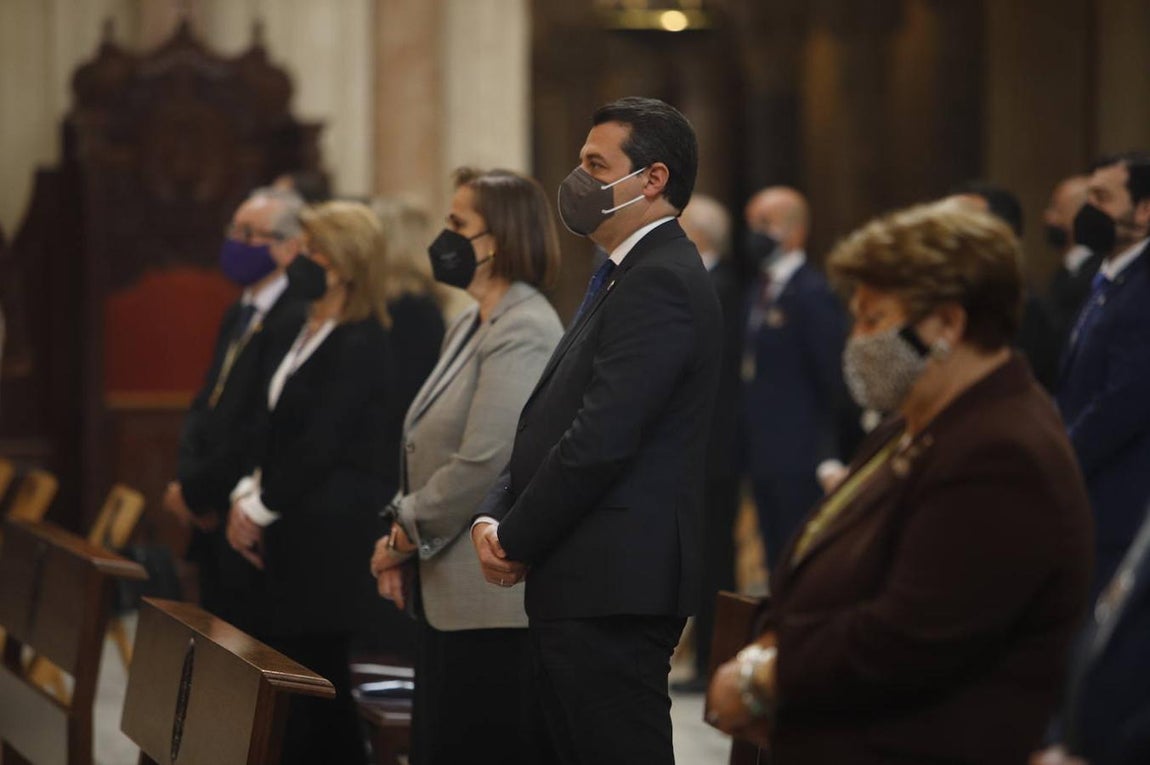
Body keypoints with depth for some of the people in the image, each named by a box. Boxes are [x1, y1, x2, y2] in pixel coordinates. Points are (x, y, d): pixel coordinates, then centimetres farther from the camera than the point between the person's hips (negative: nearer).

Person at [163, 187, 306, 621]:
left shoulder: (296, 321, -16)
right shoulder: (238, 317, 16)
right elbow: (205, 407, 17)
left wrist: (195, 489, -12)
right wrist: (187, 480, -1)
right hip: (213, 520, 9)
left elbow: (265, 431, -21)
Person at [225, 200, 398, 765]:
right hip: (298, 529, 9)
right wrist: (249, 493, 5)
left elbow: (321, 443, -16)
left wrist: (264, 507, -9)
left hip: (334, 529, -9)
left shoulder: (359, 346, -14)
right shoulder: (313, 334, 15)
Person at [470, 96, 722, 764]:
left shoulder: (660, 283, -14)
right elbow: (550, 422, 19)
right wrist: (495, 518, 4)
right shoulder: (630, 278, 19)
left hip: (614, 588, -10)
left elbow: (600, 440, -20)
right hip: (586, 586, 10)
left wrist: (516, 541, -10)